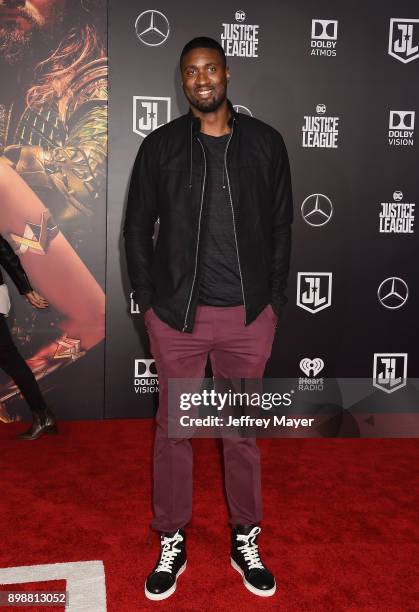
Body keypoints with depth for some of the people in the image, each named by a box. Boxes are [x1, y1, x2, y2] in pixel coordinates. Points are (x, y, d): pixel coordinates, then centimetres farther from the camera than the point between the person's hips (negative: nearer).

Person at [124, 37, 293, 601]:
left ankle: (246, 542, 30)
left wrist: (274, 298, 2)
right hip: (176, 315, 0)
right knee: (173, 429, 9)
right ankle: (172, 544, 28)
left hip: (249, 316, 1)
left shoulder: (265, 143, 4)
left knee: (243, 430, 12)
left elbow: (281, 226, 7)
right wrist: (147, 299, 1)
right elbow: (137, 227, 7)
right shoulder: (160, 146, 2)